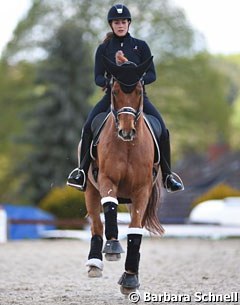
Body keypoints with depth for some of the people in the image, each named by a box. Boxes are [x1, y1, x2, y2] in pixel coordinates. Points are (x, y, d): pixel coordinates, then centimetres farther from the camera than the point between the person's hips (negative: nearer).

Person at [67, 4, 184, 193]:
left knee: (162, 130, -18)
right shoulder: (104, 49, 7)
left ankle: (167, 175, -3)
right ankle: (82, 171, -12)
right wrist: (109, 81, -22)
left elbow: (152, 75, 1)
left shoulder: (140, 46, 5)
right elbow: (98, 77, 1)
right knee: (88, 127, -24)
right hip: (112, 96, 0)